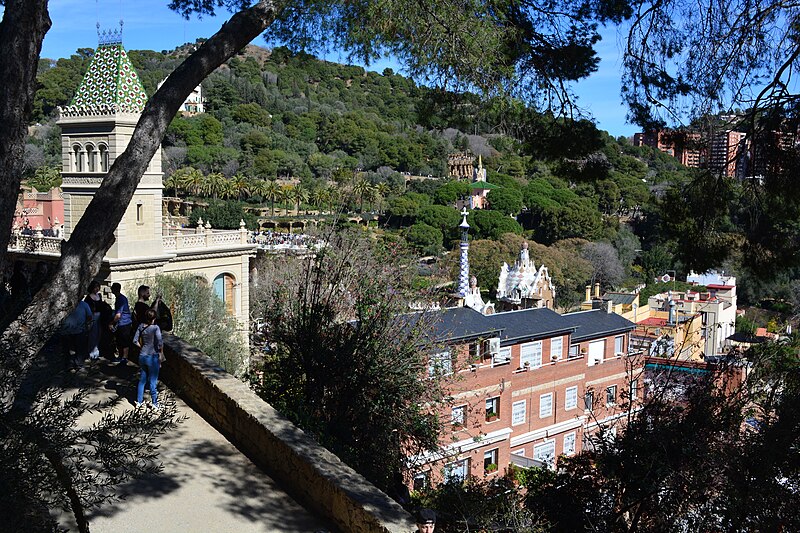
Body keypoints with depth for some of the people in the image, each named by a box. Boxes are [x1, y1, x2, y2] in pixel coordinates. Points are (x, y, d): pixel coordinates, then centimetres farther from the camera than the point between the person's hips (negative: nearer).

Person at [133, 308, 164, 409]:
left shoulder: (141, 326, 0)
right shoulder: (155, 327, -17)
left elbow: (135, 341, 2)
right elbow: (160, 343, -23)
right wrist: (161, 352, -8)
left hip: (142, 356, 5)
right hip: (153, 357, -5)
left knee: (142, 379, 19)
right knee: (153, 381, 5)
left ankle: (139, 401, 26)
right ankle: (155, 403, 13)